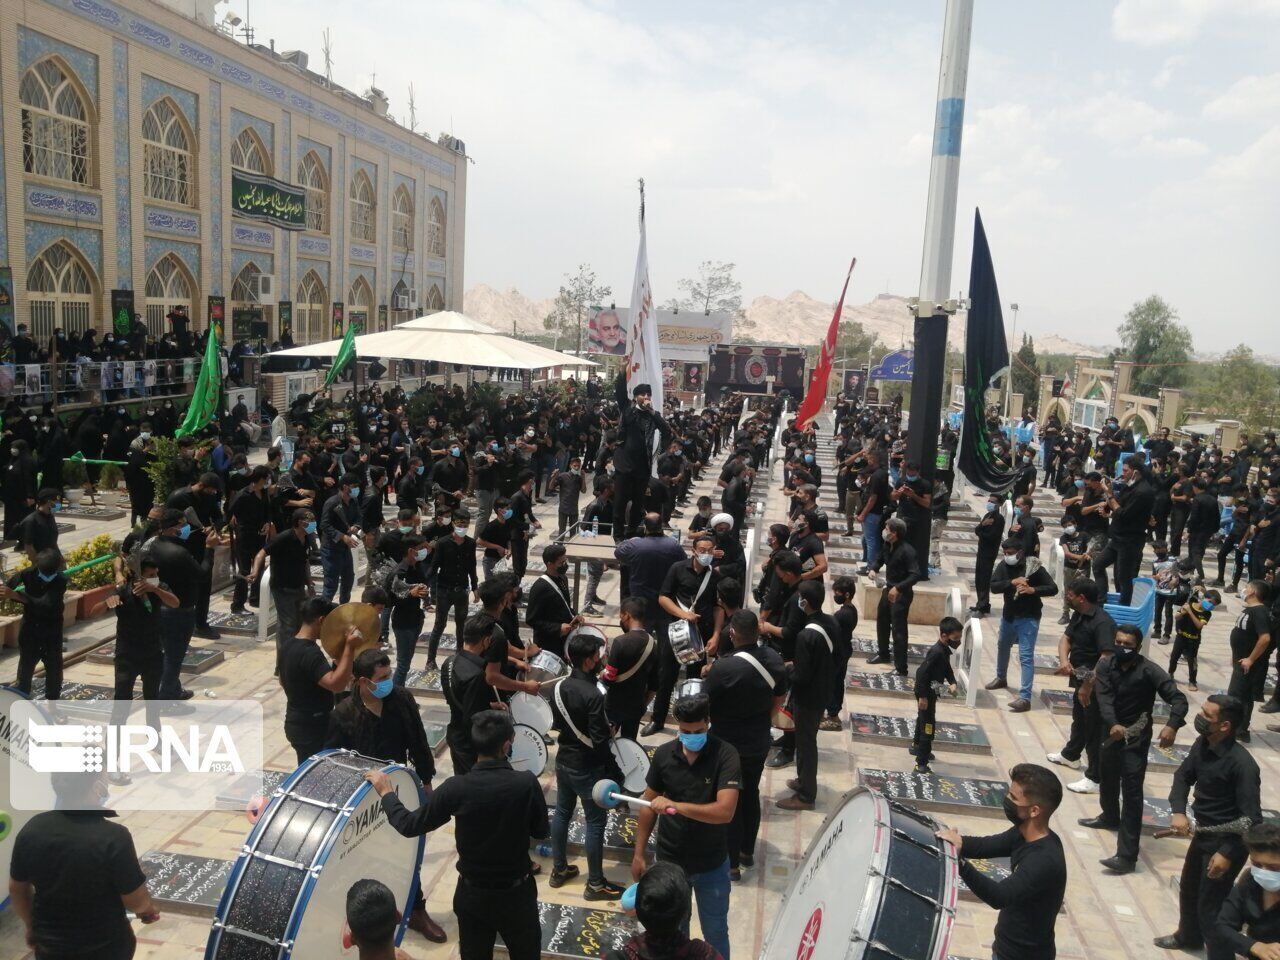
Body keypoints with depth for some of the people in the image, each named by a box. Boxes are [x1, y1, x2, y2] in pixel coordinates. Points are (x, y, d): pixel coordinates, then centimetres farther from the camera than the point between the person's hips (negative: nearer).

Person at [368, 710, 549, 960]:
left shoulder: (456, 788, -21)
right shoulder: (527, 783, -23)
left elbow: (409, 825, -11)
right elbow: (541, 832, -7)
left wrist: (386, 793, 4)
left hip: (472, 894, 2)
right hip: (517, 893, -1)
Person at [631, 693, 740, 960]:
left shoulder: (725, 755, -20)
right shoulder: (664, 754, -10)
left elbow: (725, 811, -30)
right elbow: (649, 805, 1)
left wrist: (675, 805, -37)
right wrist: (638, 854, 2)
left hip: (712, 865, -2)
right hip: (669, 861, 3)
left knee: (715, 933, 16)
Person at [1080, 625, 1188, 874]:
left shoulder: (1149, 671, -18)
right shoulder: (1106, 666, -7)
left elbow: (1178, 698, -20)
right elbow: (1104, 699, -18)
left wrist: (1172, 725, -37)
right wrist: (1112, 724, -36)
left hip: (1136, 737, -6)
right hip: (1112, 732, 6)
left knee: (1131, 792, -9)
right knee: (1107, 778, 27)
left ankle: (1127, 855, -10)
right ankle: (1110, 817, 55)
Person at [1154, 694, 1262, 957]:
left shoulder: (1242, 764, -29)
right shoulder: (1202, 744, -7)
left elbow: (1251, 818, -26)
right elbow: (1183, 776, 4)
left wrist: (1228, 854, -27)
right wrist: (1178, 812, -12)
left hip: (1226, 841, -9)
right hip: (1203, 832, 9)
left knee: (1211, 907, 2)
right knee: (1188, 888, 28)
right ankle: (1188, 936, 52)